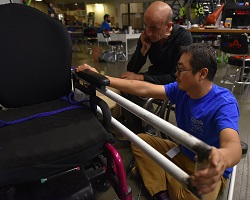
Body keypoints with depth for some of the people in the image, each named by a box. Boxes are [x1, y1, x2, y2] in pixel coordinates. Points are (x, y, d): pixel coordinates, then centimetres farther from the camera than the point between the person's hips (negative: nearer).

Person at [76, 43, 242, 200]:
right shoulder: (181, 89, -9)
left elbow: (233, 144, -44)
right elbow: (143, 89, -12)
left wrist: (222, 158, -70)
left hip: (209, 170, -6)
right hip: (183, 152, 7)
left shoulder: (224, 104, -28)